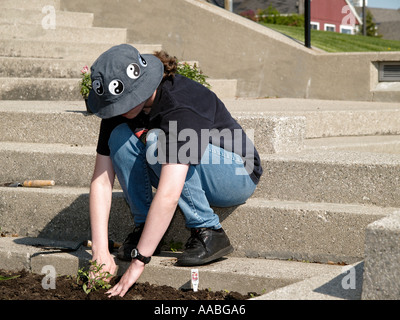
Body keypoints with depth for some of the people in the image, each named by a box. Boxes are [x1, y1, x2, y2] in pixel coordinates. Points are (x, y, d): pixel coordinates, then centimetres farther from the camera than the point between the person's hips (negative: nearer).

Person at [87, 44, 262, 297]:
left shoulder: (183, 107, -34)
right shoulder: (119, 109, -14)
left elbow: (168, 196, -42)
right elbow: (101, 181, -16)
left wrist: (138, 262, -42)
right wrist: (100, 252, -25)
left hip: (236, 174, -6)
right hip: (176, 173, 6)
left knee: (159, 142, -32)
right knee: (121, 137, -19)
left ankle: (209, 232, -20)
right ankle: (144, 228, -6)